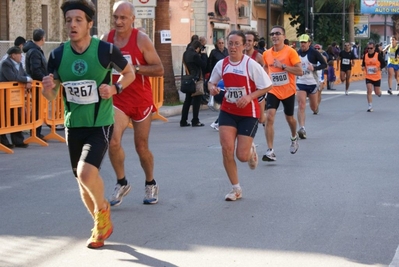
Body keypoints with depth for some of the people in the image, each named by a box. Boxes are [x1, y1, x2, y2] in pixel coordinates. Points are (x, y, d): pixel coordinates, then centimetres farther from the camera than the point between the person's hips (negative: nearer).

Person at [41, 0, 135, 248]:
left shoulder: (106, 50, -13)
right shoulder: (58, 55, -4)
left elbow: (129, 72, 5)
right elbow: (51, 96, 6)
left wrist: (115, 88, -14)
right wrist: (48, 87, -18)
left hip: (100, 123, -4)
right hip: (73, 125, 4)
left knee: (86, 173, -24)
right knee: (83, 181, 13)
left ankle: (103, 209, 8)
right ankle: (102, 225, 37)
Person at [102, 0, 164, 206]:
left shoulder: (141, 39, -10)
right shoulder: (106, 39, 1)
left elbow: (159, 69, -12)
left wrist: (134, 68, -22)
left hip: (141, 100, -2)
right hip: (117, 99, 2)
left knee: (141, 146, 8)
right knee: (113, 141, -18)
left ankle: (150, 184, 32)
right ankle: (121, 183, 3)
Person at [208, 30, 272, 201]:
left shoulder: (251, 65, -15)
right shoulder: (222, 64, -2)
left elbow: (268, 86, -11)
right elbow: (212, 81, 15)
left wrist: (249, 97, -22)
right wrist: (212, 87, -8)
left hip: (248, 113, -3)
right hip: (228, 111, 3)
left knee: (242, 156, -6)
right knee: (226, 149, -10)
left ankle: (251, 150, 36)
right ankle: (236, 189, 8)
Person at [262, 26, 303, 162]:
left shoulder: (290, 52, -13)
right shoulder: (267, 53, 0)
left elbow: (300, 71, -19)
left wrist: (283, 66, -26)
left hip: (288, 91, -2)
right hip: (273, 91, 2)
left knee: (289, 117, 17)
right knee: (269, 117, -17)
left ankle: (294, 138, 51)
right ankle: (270, 151, -17)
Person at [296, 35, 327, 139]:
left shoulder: (314, 53, -7)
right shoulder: (297, 53, 6)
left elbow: (324, 64, -8)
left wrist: (314, 68, -22)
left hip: (313, 83, -2)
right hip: (300, 83, 2)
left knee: (314, 107, 9)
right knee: (301, 106, -13)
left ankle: (316, 108, 48)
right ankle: (302, 129, -17)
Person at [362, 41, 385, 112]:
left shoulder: (378, 55, -9)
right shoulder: (365, 56, 0)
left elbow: (383, 64, -4)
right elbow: (363, 64, 13)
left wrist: (378, 69, -20)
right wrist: (363, 67, -9)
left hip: (377, 77, -1)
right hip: (368, 77, 1)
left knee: (377, 92, 8)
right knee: (369, 91, -13)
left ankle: (379, 92, 48)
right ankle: (370, 107, -8)